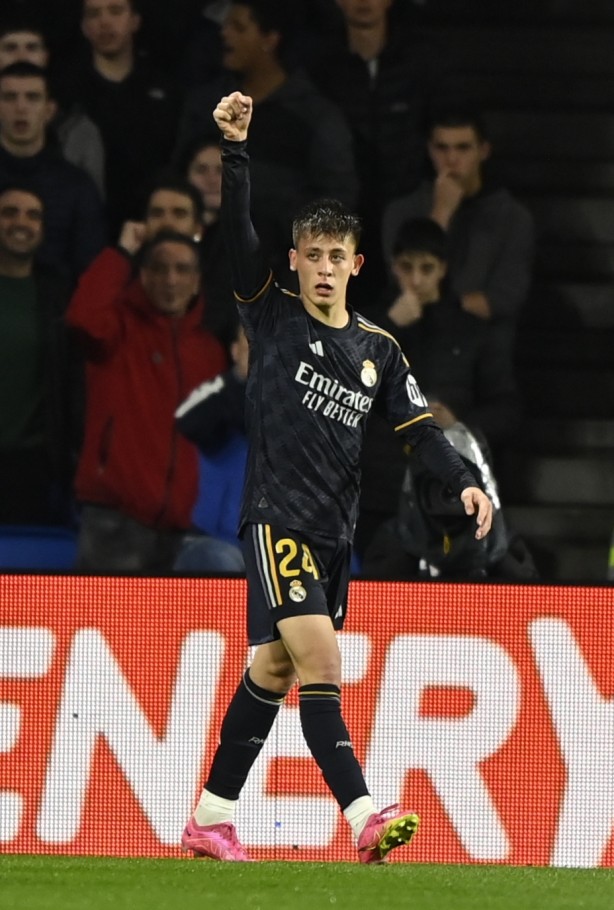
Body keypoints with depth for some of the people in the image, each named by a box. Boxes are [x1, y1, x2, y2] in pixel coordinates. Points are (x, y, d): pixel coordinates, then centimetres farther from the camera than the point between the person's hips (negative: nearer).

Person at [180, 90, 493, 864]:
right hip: (276, 517, -5)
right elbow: (236, 231, -10)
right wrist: (235, 146, -23)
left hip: (334, 532, 5)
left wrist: (463, 483, -10)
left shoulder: (378, 350, 12)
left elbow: (419, 426, 7)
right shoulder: (272, 314, 1)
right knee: (320, 663, -17)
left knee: (272, 671, 10)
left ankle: (211, 818, 19)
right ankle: (363, 817, -26)